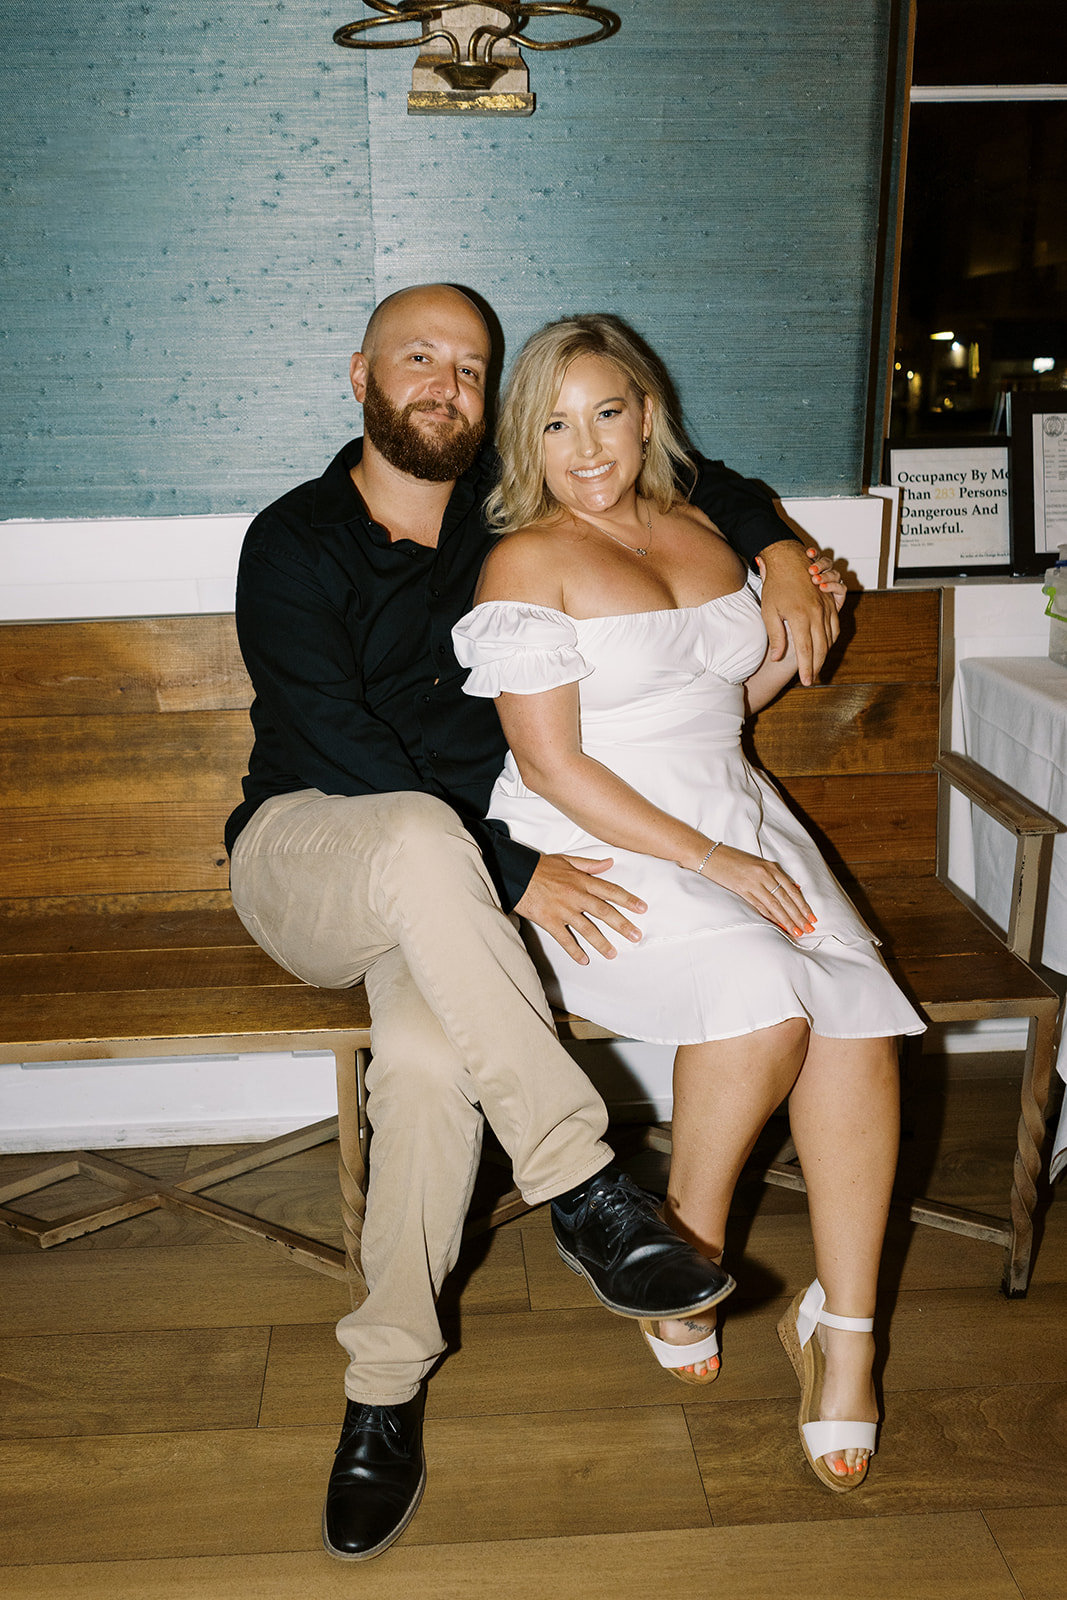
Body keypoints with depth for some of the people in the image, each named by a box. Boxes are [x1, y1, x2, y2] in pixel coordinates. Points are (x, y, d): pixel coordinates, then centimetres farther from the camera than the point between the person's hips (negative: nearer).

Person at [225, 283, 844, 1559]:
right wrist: (509, 874, -22)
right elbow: (343, 753, -16)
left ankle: (384, 1388, -15)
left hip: (442, 881, 3)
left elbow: (682, 474, 23)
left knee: (428, 1056, -32)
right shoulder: (292, 546, -5)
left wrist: (773, 545, 4)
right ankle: (580, 1191, -32)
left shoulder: (509, 511, 8)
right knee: (424, 836, -40)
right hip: (301, 848, -2)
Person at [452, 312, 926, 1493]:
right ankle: (688, 1250, -4)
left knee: (858, 1023, -20)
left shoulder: (701, 534, 15)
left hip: (736, 821, 6)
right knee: (764, 996, -30)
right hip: (599, 851, -5)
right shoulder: (529, 562, -5)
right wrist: (709, 860, -17)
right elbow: (553, 766, -13)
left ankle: (841, 1328, -7)